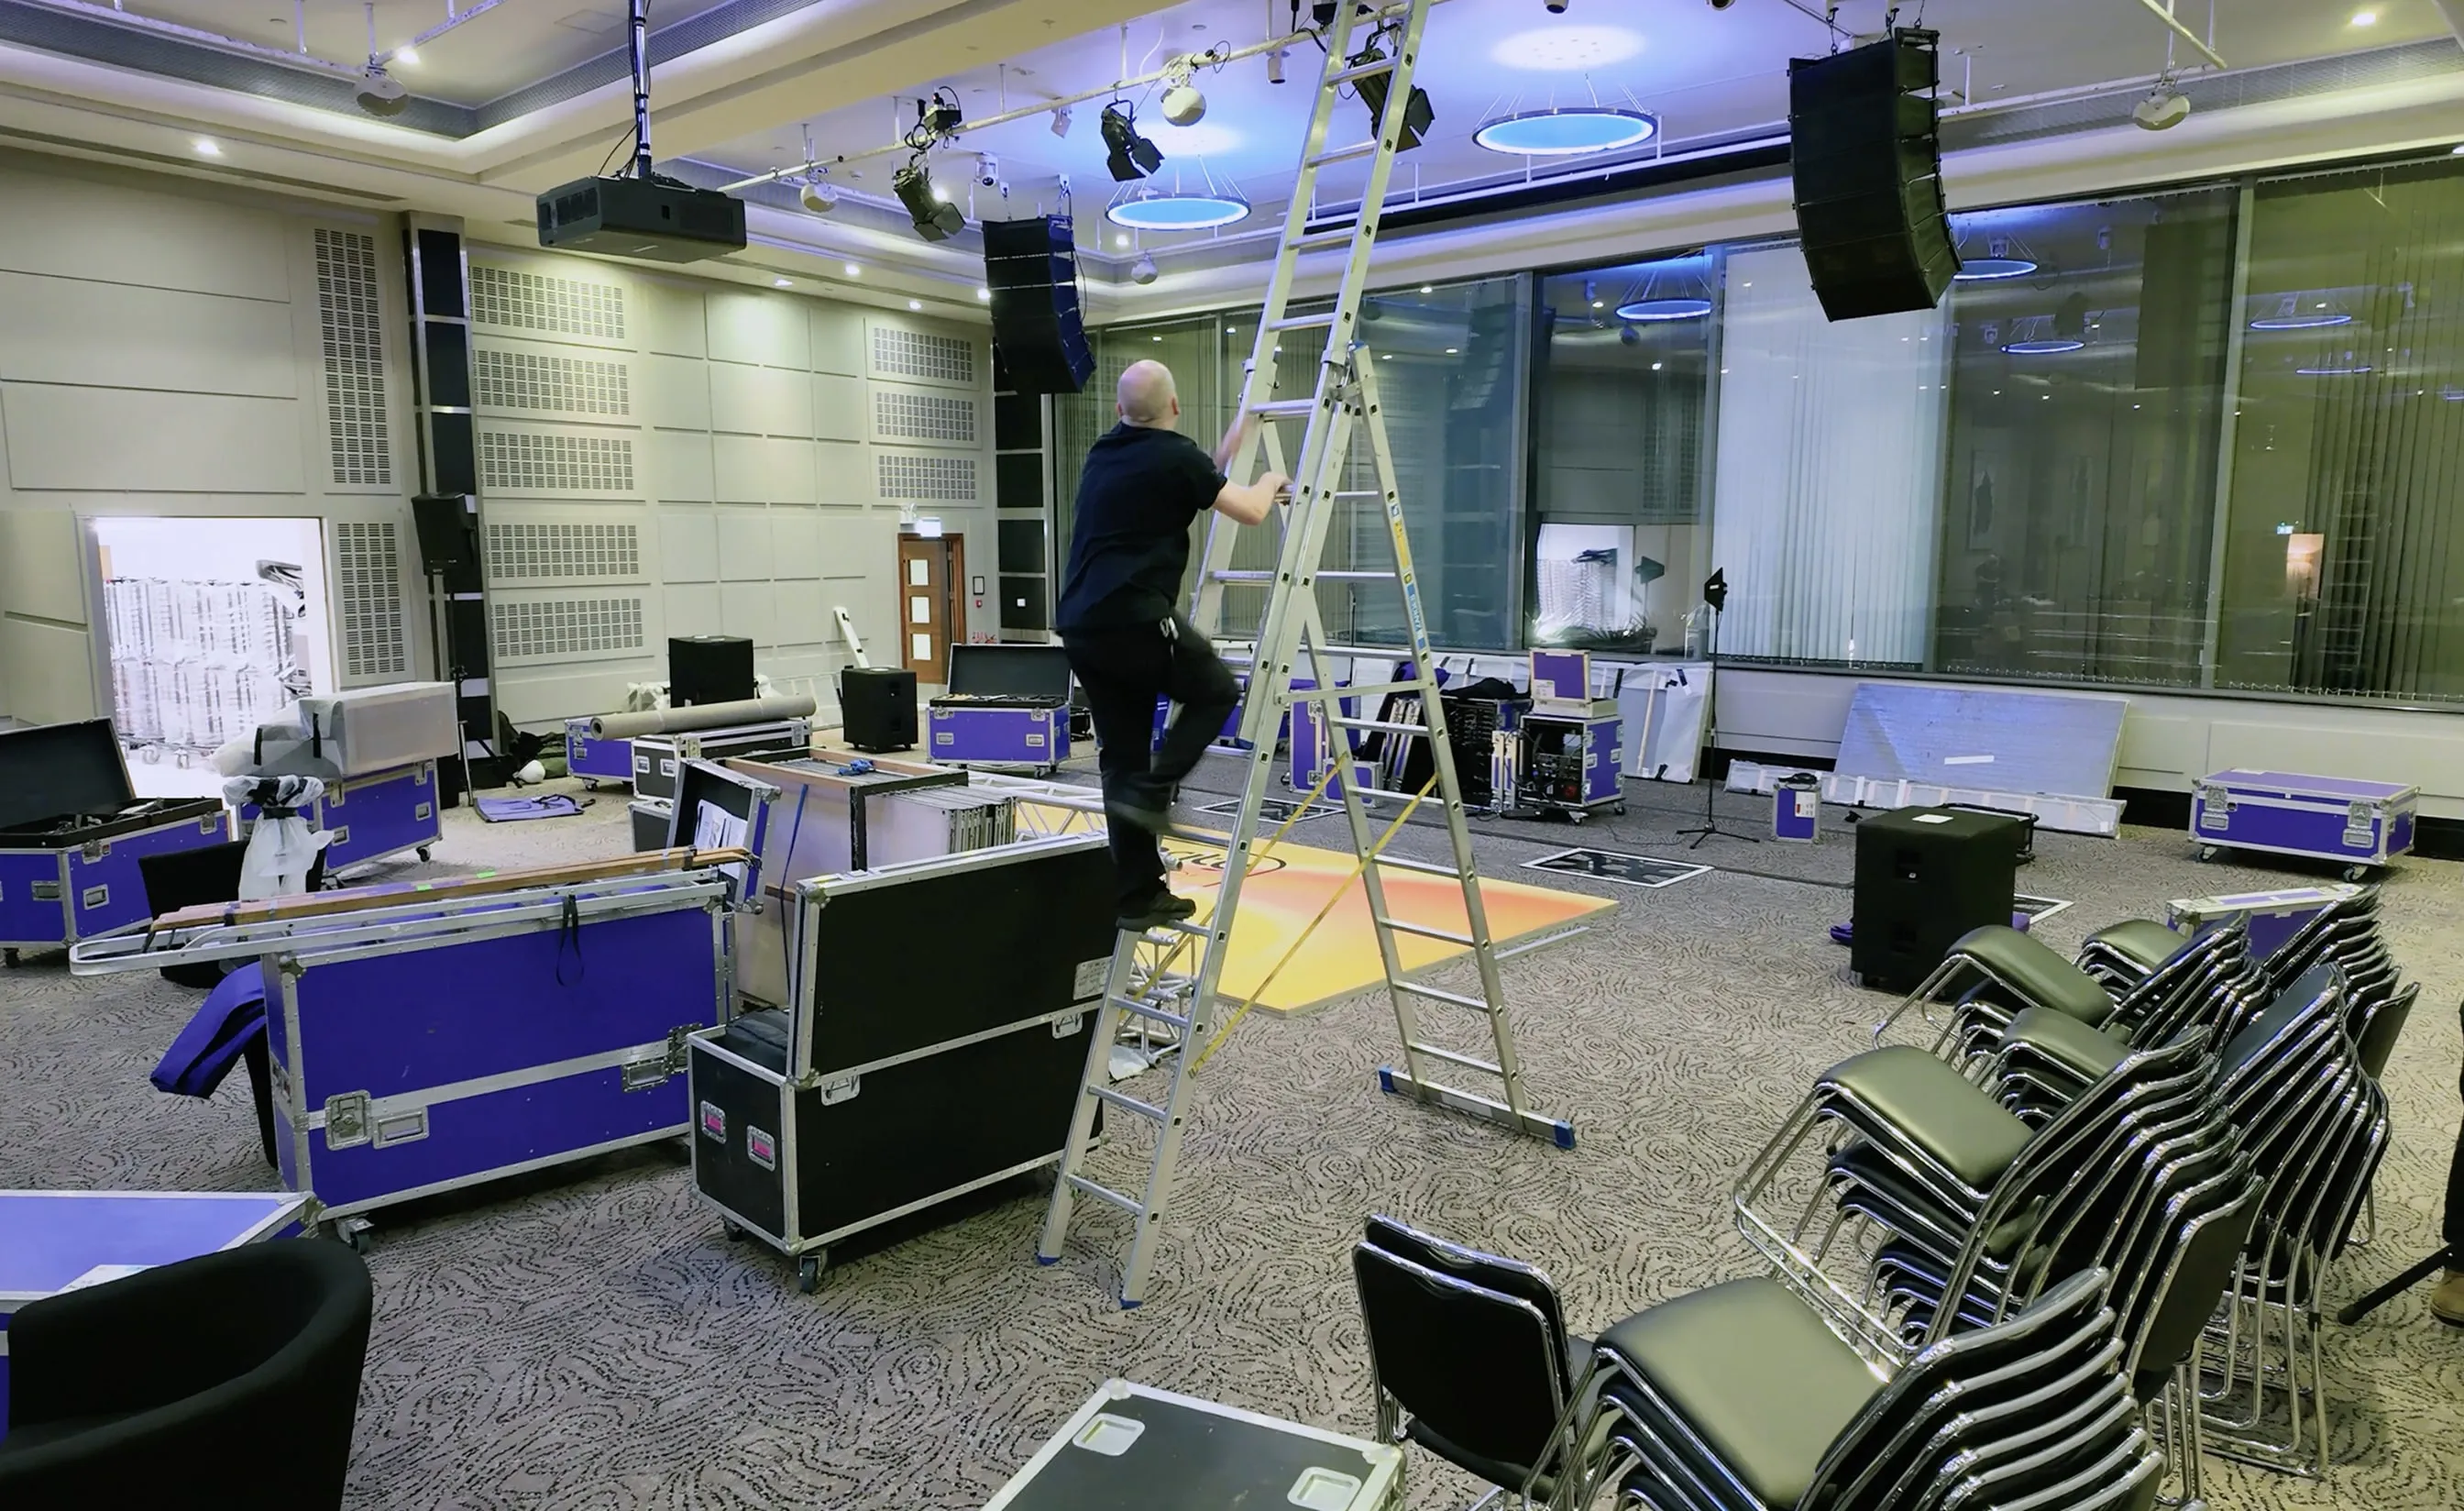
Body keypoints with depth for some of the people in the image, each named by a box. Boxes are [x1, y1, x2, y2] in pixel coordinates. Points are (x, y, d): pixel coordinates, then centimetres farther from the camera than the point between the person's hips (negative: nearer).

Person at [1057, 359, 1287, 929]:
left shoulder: (1103, 455, 21)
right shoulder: (1175, 455, -3)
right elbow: (1250, 511, 3)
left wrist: (1238, 434, 44)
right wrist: (1272, 480, 24)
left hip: (1080, 627, 8)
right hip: (1134, 620, -8)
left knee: (1122, 762, 11)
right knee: (1217, 689, 17)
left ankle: (1139, 896, 13)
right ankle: (1149, 792, 2)